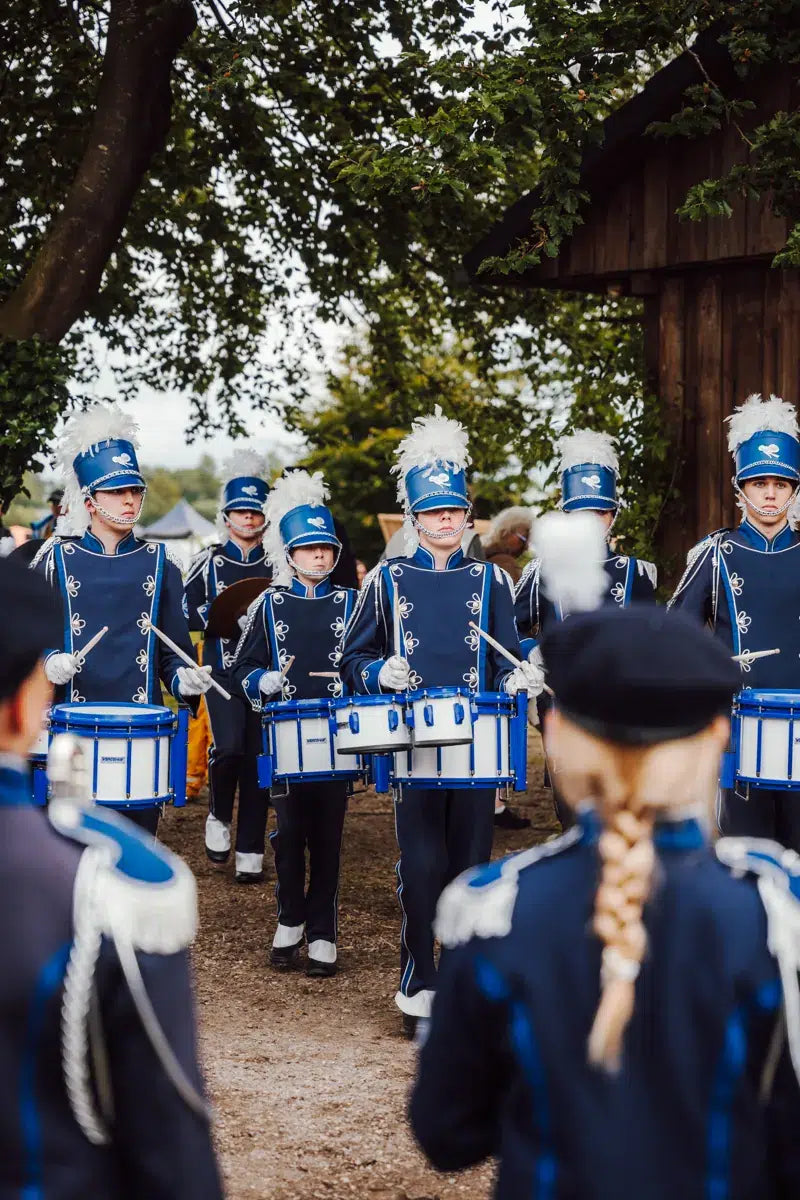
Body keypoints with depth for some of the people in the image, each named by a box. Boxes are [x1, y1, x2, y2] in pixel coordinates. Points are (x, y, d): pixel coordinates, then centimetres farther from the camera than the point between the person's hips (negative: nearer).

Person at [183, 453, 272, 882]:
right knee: (228, 747, -20)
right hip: (222, 672, -2)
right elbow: (186, 615, 2)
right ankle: (218, 818, 9)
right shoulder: (208, 563, 5)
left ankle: (250, 853, 9)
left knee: (258, 760, 1)